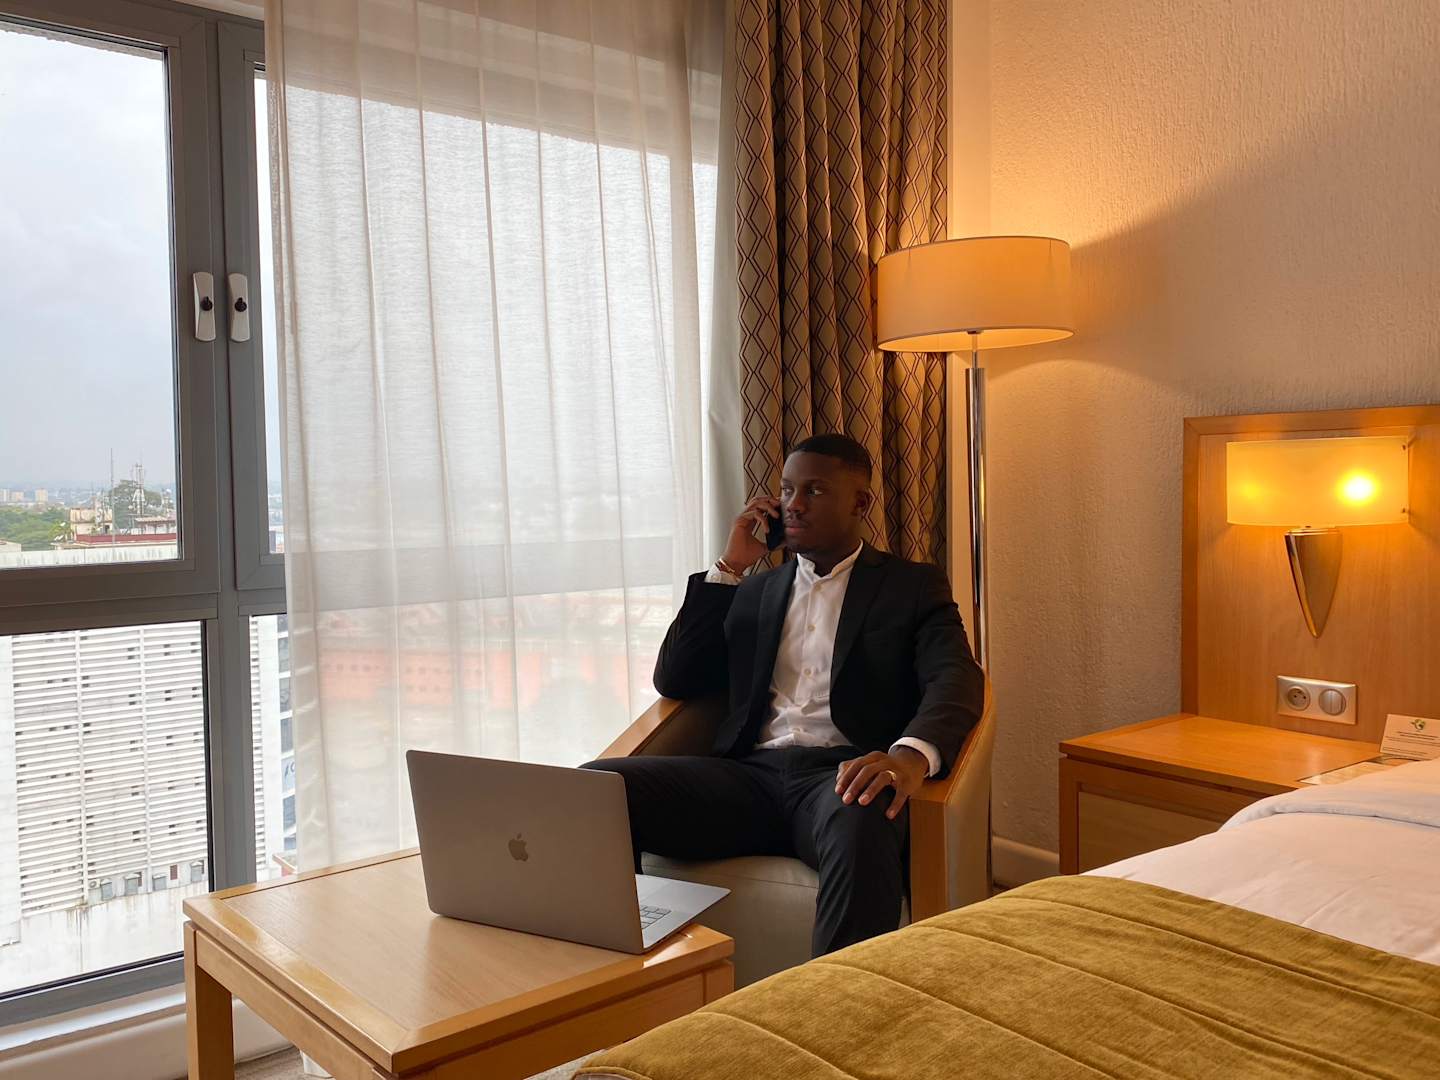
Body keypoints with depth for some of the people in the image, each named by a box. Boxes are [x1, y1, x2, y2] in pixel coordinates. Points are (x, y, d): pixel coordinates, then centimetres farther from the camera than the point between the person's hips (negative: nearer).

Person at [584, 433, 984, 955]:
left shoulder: (913, 585, 14)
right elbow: (673, 680, 16)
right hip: (751, 774, 4)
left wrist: (912, 755, -29)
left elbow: (955, 679, -5)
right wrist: (729, 567, 10)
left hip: (840, 775, -3)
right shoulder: (755, 590, 25)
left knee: (861, 825, -41)